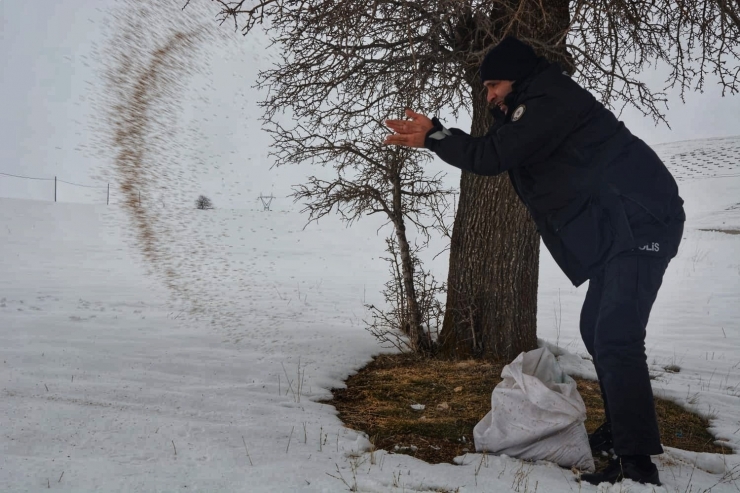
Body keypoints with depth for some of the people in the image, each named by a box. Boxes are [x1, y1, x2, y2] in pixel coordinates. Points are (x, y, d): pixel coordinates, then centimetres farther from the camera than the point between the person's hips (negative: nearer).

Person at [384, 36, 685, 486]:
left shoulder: (549, 100, -13)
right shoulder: (540, 105, 20)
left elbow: (491, 156, -17)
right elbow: (501, 152, 21)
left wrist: (434, 135, -3)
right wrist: (433, 139, 13)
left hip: (639, 222, -11)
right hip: (621, 228, 11)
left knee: (616, 337, -17)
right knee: (599, 329, 17)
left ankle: (637, 462, -17)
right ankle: (622, 430, 27)